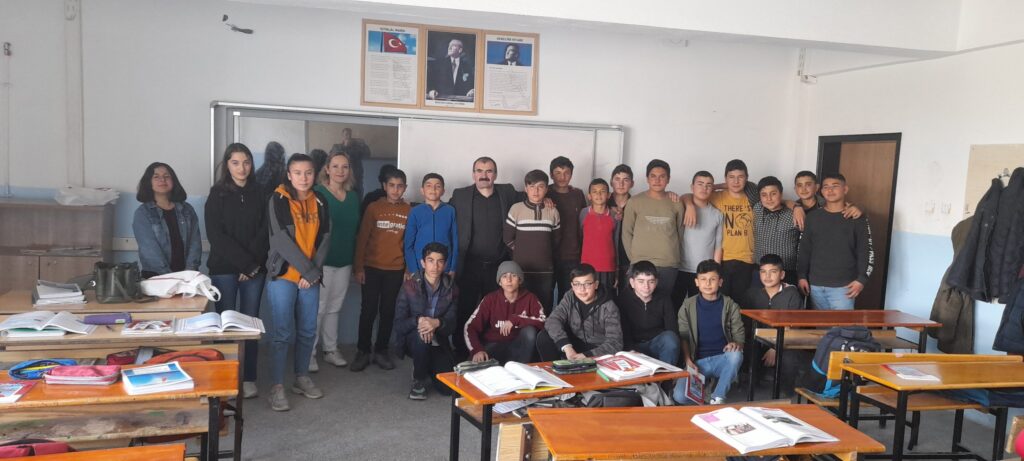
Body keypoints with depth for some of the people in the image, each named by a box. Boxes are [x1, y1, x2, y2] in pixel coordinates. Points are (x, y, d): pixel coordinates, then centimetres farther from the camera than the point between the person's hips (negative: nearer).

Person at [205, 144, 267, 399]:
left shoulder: (259, 193, 8)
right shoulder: (217, 194, 3)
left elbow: (265, 231, 2)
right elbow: (216, 235, -6)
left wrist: (254, 263, -11)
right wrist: (245, 262, -12)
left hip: (255, 269, 2)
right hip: (224, 269, -1)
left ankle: (249, 379, 10)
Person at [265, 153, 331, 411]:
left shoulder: (319, 202, 8)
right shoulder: (278, 199, -7)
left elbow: (325, 238, 4)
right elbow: (281, 239, -15)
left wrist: (314, 271, -9)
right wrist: (308, 270, -16)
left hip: (311, 277, 5)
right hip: (283, 275, -5)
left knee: (308, 330, 10)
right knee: (282, 332, -4)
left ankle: (301, 378, 25)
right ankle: (277, 387, 4)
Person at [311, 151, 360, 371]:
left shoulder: (353, 197, 10)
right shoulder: (317, 194, -8)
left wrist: (355, 262, 14)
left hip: (345, 262, 5)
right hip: (322, 260, -5)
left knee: (335, 307, 13)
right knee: (318, 308, -3)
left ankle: (331, 349, 24)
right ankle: (309, 353, 9)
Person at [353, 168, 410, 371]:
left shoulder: (409, 211, 1)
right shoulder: (373, 208, -2)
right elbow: (362, 238, -1)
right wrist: (358, 267, -6)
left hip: (396, 270, 1)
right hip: (372, 268, -1)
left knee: (388, 311, 9)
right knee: (369, 310, 3)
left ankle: (381, 351, 19)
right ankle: (363, 352, 14)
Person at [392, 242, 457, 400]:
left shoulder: (450, 288, -5)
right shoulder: (409, 287, -12)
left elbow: (451, 325, -9)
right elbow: (399, 324, -14)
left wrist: (436, 322, -33)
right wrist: (418, 320, -35)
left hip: (438, 342, 3)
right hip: (412, 339, -2)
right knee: (421, 334, -37)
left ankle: (429, 367, 23)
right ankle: (419, 380, -12)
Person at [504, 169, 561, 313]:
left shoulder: (553, 212, 4)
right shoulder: (516, 209, -2)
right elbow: (507, 237, 2)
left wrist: (544, 253, 10)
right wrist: (521, 252, 5)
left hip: (545, 270, 2)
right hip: (521, 269, -2)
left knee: (544, 310, 6)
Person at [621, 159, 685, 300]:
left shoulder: (676, 203, 6)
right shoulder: (635, 201, 0)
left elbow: (680, 231, 13)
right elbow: (626, 232, 3)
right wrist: (633, 258, -1)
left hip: (668, 265, 2)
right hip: (641, 264, -1)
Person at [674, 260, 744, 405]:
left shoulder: (730, 305, 6)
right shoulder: (688, 306, 5)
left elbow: (739, 334, 5)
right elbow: (683, 336, 3)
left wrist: (736, 344, -20)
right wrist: (688, 360, -12)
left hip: (722, 359, 1)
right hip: (697, 361, -1)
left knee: (736, 354, -35)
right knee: (680, 396, -25)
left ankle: (718, 398, -17)